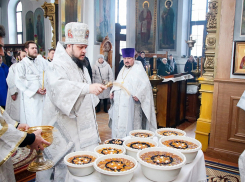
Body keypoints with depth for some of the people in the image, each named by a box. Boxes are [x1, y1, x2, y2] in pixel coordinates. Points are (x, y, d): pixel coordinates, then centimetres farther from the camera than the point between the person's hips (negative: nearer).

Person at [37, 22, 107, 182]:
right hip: (65, 129, -8)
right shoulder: (57, 66, -14)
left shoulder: (81, 65, 14)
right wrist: (88, 87, -47)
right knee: (66, 165, 2)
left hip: (83, 125, 8)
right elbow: (58, 87, -37)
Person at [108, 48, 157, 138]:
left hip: (131, 103, -7)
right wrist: (112, 92, 8)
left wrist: (138, 95, -22)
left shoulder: (138, 69, -3)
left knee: (130, 124, -5)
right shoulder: (123, 70, 18)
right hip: (119, 103, 7)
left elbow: (146, 84, -11)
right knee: (118, 124, 10)